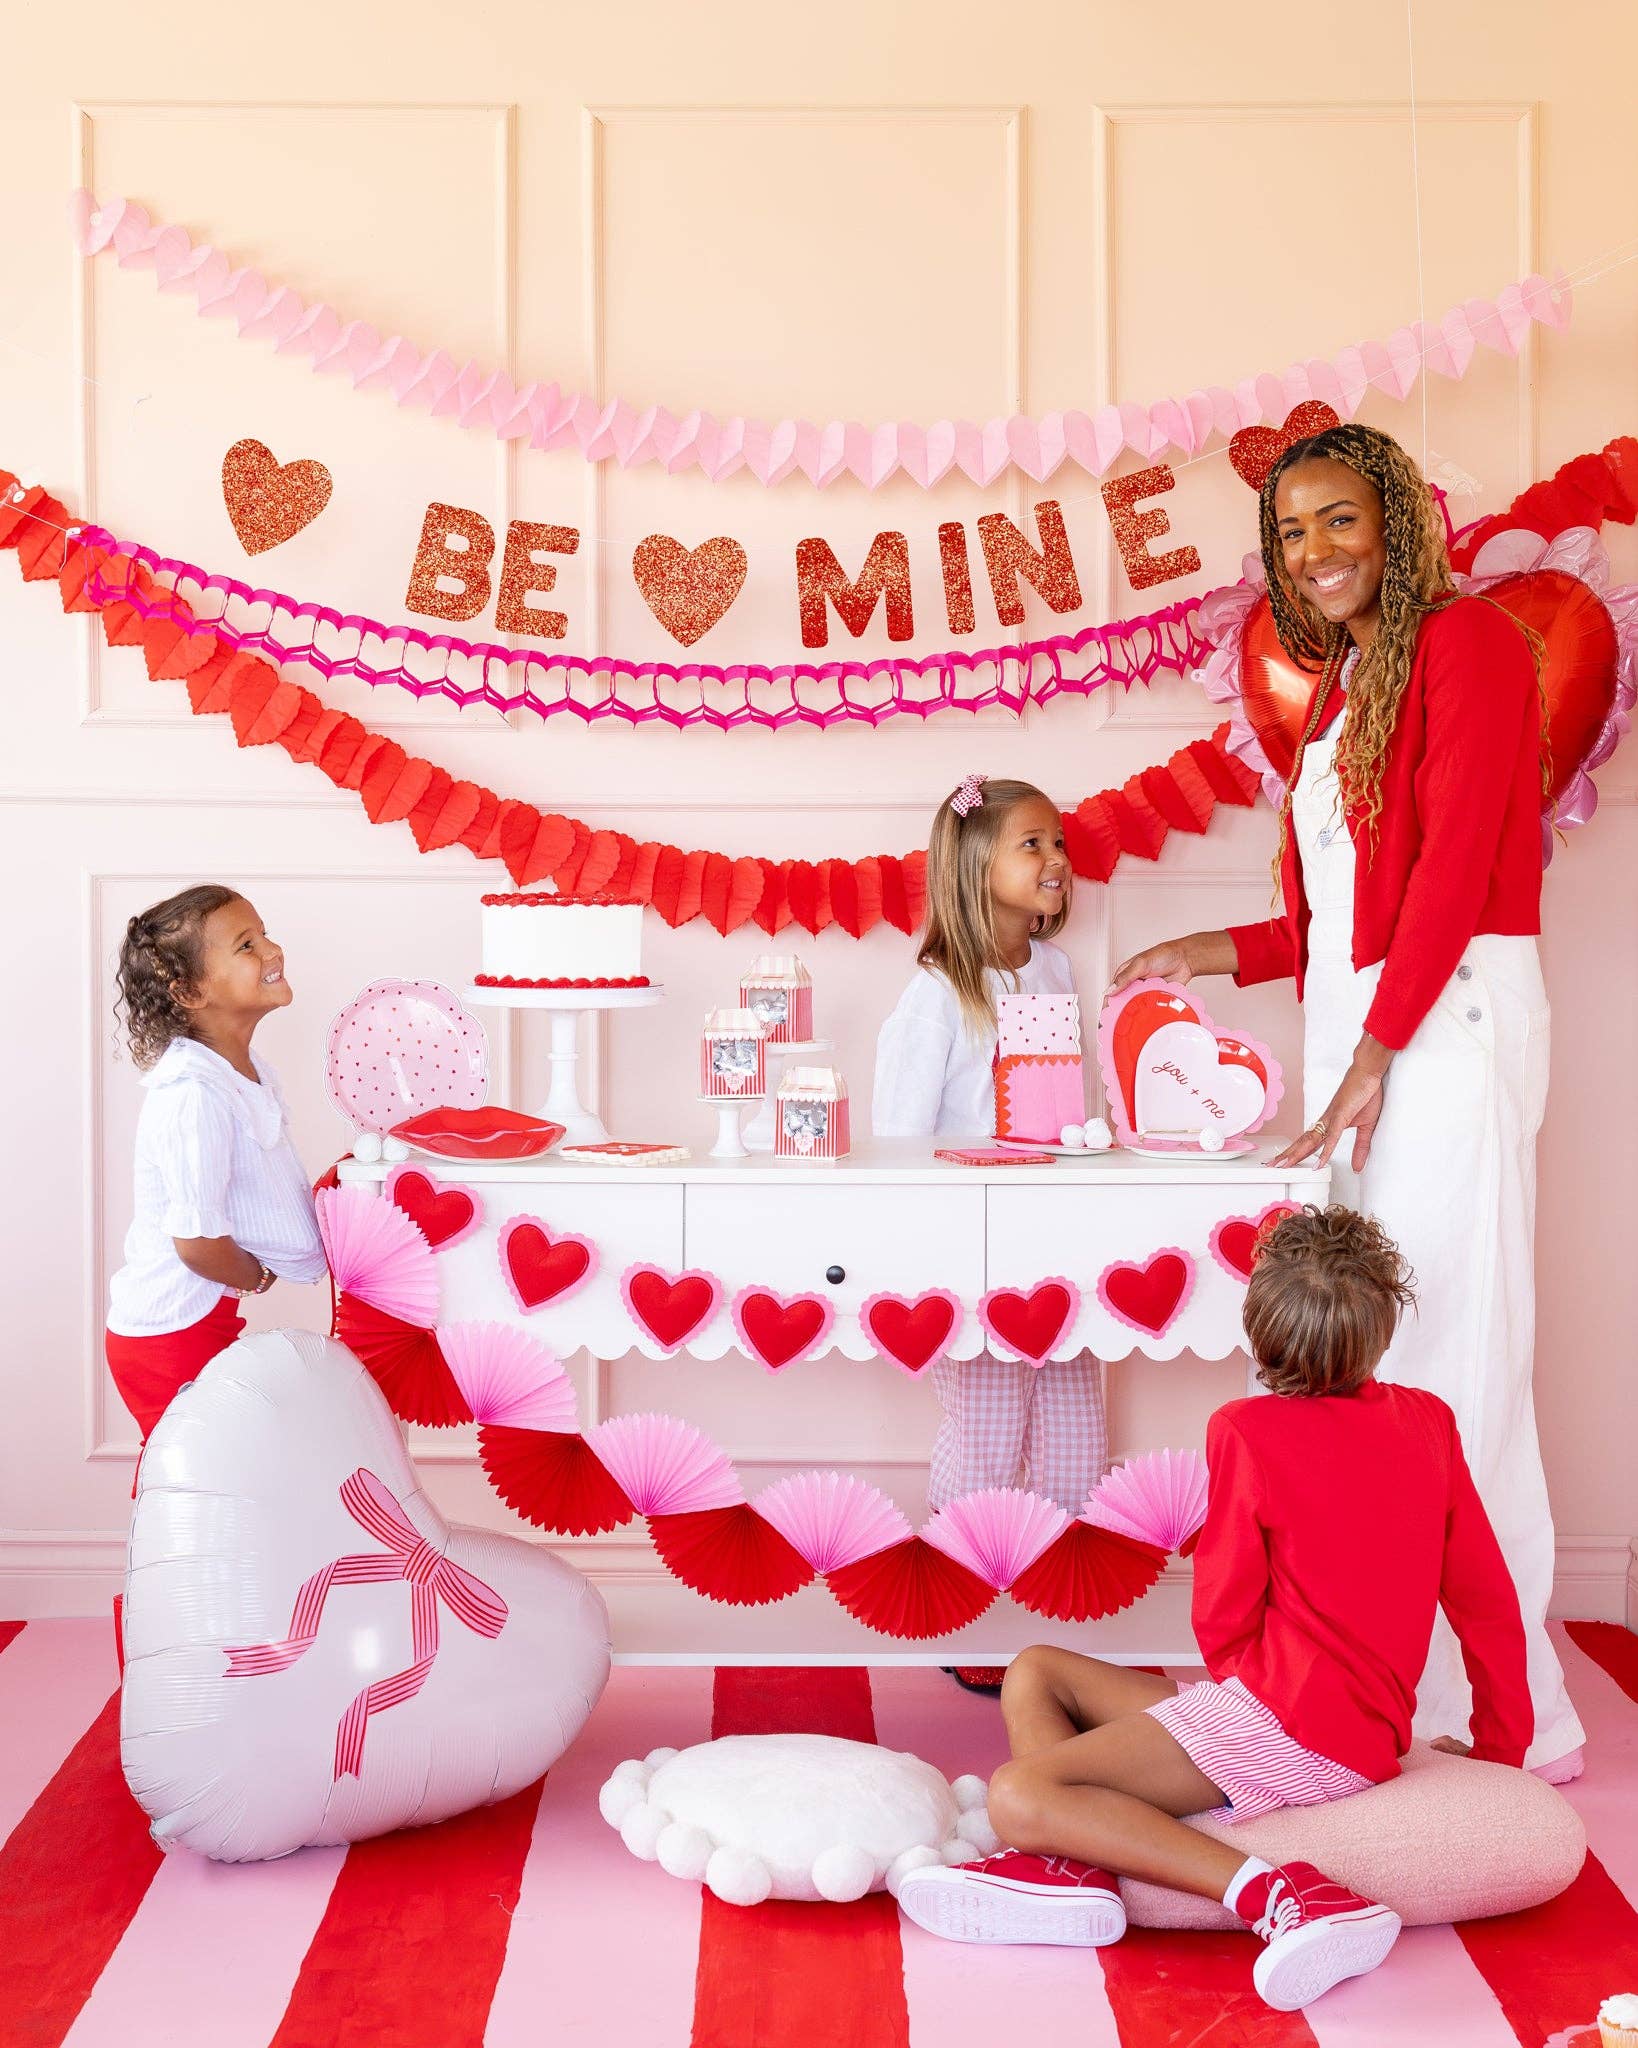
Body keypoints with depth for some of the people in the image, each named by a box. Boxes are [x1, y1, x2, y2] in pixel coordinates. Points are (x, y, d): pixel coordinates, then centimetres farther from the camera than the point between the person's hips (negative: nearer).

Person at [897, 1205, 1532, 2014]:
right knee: (1035, 1673, 14)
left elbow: (1224, 1618, -5)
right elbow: (1489, 1601, 12)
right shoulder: (1430, 1419, 7)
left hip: (1280, 1725, -8)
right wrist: (1500, 1751, 23)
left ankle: (1280, 1894, -27)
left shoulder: (1248, 1431, -10)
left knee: (1016, 1795, -20)